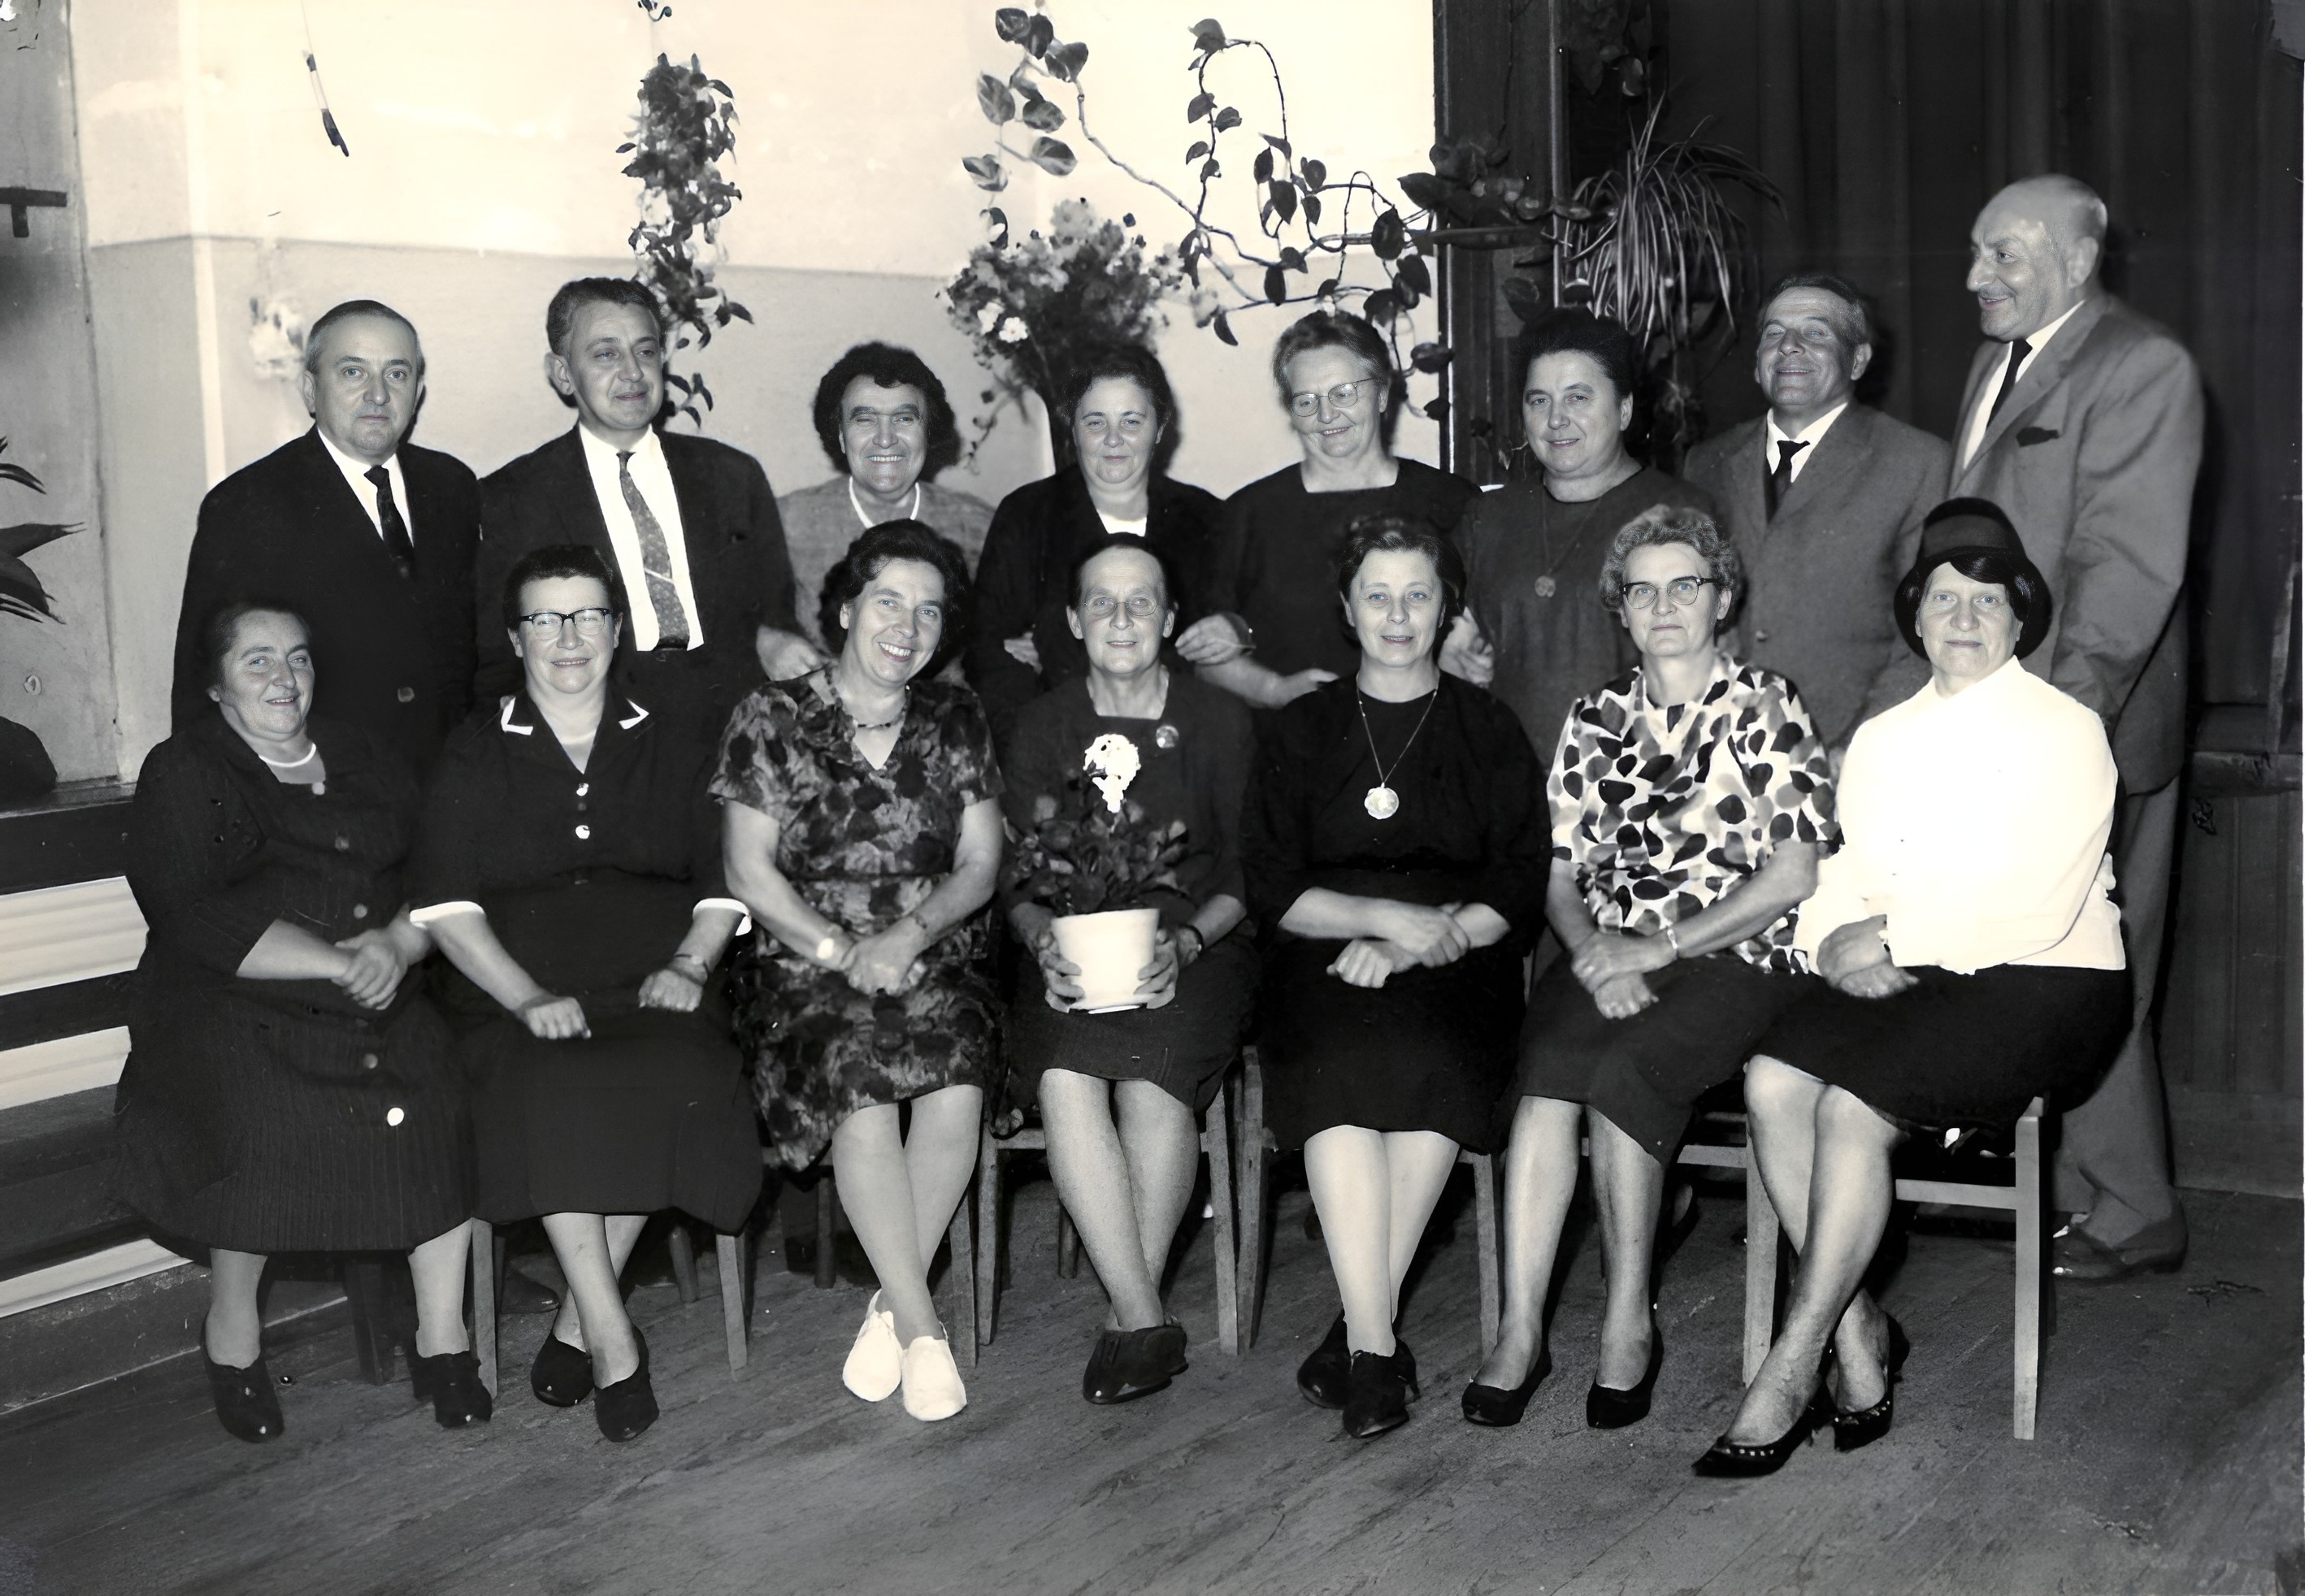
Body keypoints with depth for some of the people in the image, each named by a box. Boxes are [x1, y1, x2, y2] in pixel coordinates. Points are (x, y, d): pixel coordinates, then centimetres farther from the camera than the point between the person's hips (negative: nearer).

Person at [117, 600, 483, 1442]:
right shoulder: (181, 773, 5)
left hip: (381, 997, 3)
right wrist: (340, 963, -19)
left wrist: (399, 943, -14)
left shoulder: (362, 757, 18)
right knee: (262, 1113, -31)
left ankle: (442, 1334, -13)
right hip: (233, 1006, -3)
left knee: (442, 1088, -24)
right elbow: (195, 921, -10)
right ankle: (232, 1326, -6)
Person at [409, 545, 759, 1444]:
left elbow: (723, 879, 15)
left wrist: (690, 965, -5)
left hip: (654, 986, 1)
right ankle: (613, 1339, -25)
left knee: (675, 1081, -32)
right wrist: (526, 996, -13)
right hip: (517, 991, -1)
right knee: (553, 1091, -34)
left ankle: (580, 1323, -17)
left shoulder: (672, 748, 20)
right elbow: (446, 904, 3)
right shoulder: (473, 757, 14)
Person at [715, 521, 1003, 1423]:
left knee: (956, 1081, -30)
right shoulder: (772, 721, 4)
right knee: (858, 1076, -32)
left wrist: (907, 934, -11)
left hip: (936, 958, 2)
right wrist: (843, 952, -13)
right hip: (804, 963, -2)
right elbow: (749, 873, -1)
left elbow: (979, 866, 8)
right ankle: (922, 1327, -21)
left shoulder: (956, 722, 12)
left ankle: (892, 1307, -13)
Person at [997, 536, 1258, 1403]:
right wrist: (1046, 943, -14)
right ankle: (1146, 1322, -23)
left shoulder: (1219, 720, 7)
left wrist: (1186, 940, -13)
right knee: (1065, 1079, -30)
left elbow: (1246, 874, 5)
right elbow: (1018, 876, 8)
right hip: (1074, 946, 1)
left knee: (1154, 1079, -32)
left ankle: (1127, 1316, -16)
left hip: (1197, 943, -1)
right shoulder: (1040, 727, 12)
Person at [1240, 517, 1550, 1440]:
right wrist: (1382, 915, -11)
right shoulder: (1302, 731, 15)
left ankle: (1359, 1331, -24)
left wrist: (1415, 944, -12)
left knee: (1430, 1050, -33)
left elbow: (1518, 890, 5)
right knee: (1336, 1061, -32)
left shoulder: (1489, 731, 14)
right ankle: (1377, 1342, -31)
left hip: (1457, 961, 0)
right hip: (1327, 953, 0)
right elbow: (1271, 889, 6)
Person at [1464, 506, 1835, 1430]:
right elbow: (1560, 876, 13)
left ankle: (1628, 1324, -17)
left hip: (1733, 957, -3)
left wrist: (1656, 947, -11)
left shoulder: (1766, 709, 5)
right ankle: (1519, 1329, -27)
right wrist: (1595, 955, -9)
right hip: (1607, 956, 3)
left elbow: (1794, 876, -4)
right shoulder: (1594, 721, 17)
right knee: (1547, 1070, -28)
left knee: (1623, 1075, -31)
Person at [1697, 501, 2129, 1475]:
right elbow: (1839, 880, 12)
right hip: (1894, 985, 6)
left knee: (1852, 1104, -28)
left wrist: (1893, 937, -11)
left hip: (2040, 990, -5)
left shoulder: (2065, 732, -1)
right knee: (1774, 1079, -23)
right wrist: (1834, 945, -10)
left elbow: (2039, 908, -12)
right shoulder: (1880, 739, 18)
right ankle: (1859, 1334, -13)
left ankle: (1793, 1364, -16)